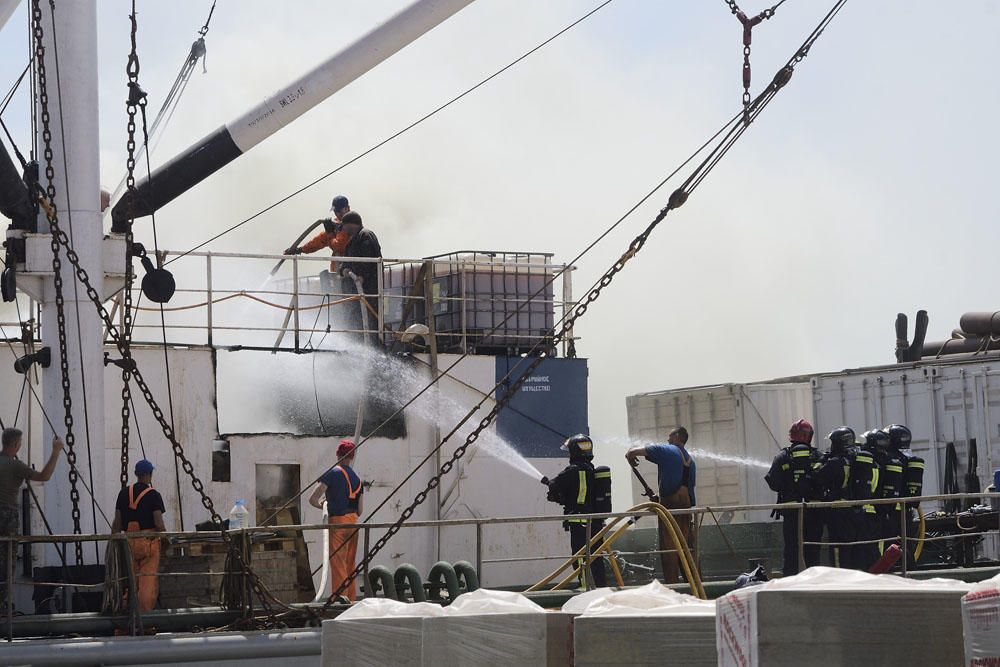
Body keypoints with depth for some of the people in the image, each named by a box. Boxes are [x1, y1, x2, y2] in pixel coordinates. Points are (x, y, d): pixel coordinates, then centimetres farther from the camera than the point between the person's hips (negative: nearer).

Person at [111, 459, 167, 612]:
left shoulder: (124, 493, 6)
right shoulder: (153, 495, -7)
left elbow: (117, 522, 7)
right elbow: (159, 524, -11)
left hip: (129, 542, 4)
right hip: (149, 542, -4)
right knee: (149, 582, -3)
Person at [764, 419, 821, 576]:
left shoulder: (783, 457, -2)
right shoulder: (818, 456, 0)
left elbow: (774, 484, -6)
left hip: (791, 511, -1)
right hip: (814, 511, 1)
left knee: (790, 551, 3)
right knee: (812, 550, 9)